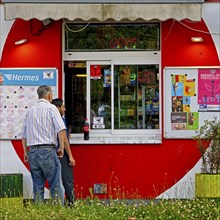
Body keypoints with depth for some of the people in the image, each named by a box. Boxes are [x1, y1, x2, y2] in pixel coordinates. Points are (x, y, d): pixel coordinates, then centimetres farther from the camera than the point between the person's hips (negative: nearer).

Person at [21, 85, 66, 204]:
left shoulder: (30, 110, 15)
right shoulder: (51, 108, -2)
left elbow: (24, 135, 17)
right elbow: (61, 129, -13)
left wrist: (26, 152, 22)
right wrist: (61, 147, -6)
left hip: (32, 151, 6)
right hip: (47, 150, -6)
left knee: (37, 186, 9)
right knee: (56, 185, -3)